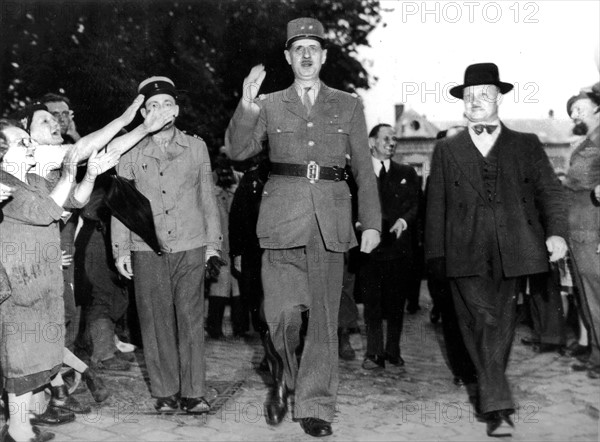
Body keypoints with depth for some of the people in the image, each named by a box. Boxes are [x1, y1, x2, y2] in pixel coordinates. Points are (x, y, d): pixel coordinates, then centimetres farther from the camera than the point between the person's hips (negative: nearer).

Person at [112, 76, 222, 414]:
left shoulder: (196, 146, 10)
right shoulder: (131, 153, 8)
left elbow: (208, 198, 12)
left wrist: (213, 243, 8)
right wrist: (121, 249, 5)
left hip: (191, 247, 0)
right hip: (147, 250, 0)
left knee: (192, 320, -1)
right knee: (156, 321, 3)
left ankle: (194, 393, 8)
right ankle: (165, 392, 14)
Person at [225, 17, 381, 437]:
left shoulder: (348, 105, 12)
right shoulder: (270, 104, 11)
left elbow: (364, 167, 10)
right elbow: (238, 150, -1)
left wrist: (372, 222, 4)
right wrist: (246, 107, -16)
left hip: (330, 221, 1)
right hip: (283, 220, -1)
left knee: (323, 318, 3)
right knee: (284, 313, -7)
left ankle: (316, 406, 15)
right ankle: (283, 376, 24)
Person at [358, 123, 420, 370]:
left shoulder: (407, 174, 15)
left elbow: (415, 204, 7)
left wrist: (403, 220, -11)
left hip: (399, 246, 2)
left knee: (396, 302, 5)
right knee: (372, 302, -2)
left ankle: (393, 351, 16)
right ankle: (374, 353, 3)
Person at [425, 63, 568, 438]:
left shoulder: (527, 145, 14)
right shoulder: (446, 151, 14)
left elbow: (551, 192, 8)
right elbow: (436, 206, 11)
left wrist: (557, 232, -9)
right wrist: (436, 255, 4)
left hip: (513, 254, 1)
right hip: (467, 256, -1)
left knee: (502, 327, 5)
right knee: (483, 323, -10)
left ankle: (488, 392, 24)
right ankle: (498, 406, -7)